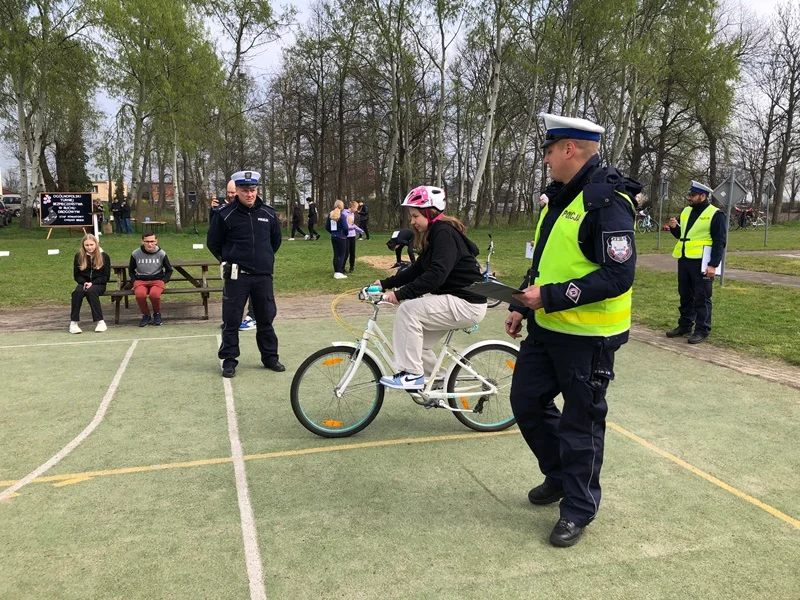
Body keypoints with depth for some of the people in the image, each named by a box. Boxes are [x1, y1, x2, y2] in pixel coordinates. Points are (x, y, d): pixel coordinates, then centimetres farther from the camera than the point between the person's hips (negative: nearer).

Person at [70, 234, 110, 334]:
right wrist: (84, 282, -12)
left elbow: (106, 276, -1)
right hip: (83, 283, 2)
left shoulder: (104, 256, 0)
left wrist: (92, 283, -15)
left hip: (98, 284, -2)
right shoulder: (79, 256, 6)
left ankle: (100, 321, -35)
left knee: (90, 291, -36)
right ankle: (73, 322, -31)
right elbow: (76, 275, 9)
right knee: (77, 292, -32)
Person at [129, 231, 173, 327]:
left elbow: (169, 270, 13)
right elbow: (131, 270, 17)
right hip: (140, 280, 1)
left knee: (154, 294, -35)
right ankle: (145, 315, -4)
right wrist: (134, 281, 1)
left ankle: (157, 314, -3)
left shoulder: (161, 253, 1)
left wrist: (163, 281, -2)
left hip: (157, 280, -1)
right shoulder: (135, 254, 2)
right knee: (140, 294, -34)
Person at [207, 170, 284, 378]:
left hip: (263, 276, 3)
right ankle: (229, 360, 14)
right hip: (236, 276, -3)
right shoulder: (225, 214, -6)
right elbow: (213, 242, 5)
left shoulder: (268, 214, 4)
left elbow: (276, 240, 20)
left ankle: (270, 357, 23)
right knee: (231, 321, 3)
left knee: (266, 319, 11)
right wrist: (226, 261, 6)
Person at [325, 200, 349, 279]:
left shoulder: (330, 214, 3)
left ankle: (336, 272, 13)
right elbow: (345, 228, -17)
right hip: (341, 237, -6)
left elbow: (327, 227, 6)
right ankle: (339, 273, -5)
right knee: (342, 255, 1)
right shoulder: (342, 215, -15)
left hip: (333, 237, 6)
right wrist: (346, 234, 2)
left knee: (336, 254, 11)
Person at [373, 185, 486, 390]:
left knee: (408, 310, -22)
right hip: (453, 300, 10)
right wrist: (385, 284, 6)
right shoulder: (434, 234, 12)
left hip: (467, 303, -10)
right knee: (418, 343, 10)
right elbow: (417, 269, 14)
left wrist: (401, 294, -32)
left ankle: (412, 375, -13)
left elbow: (437, 273, -31)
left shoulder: (445, 233, -19)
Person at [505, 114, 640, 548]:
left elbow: (618, 276, -25)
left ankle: (578, 508, 23)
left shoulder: (607, 202, -19)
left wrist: (551, 297, -25)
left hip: (587, 336, -9)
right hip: (547, 328, 9)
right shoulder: (559, 197, 11)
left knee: (580, 422, 4)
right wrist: (521, 306, 14)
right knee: (526, 399, 16)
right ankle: (559, 473, 38)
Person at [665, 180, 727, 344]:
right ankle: (685, 325, 24)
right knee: (685, 295, 14)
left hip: (701, 262, -7)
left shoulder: (715, 214, -9)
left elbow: (720, 242, -12)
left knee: (702, 298, -1)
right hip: (684, 260, 7)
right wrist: (674, 227, 1)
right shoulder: (686, 211, 12)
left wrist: (713, 264, -18)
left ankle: (702, 330, 7)